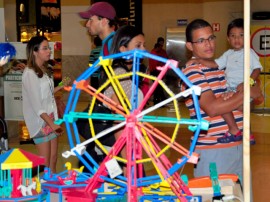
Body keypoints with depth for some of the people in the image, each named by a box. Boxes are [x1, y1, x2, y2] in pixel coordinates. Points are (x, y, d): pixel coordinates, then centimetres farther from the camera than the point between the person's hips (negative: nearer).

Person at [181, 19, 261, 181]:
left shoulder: (221, 67, 15)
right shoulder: (192, 72, -9)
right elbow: (212, 108, -22)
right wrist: (247, 93, -13)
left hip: (238, 145, 7)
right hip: (212, 149, -7)